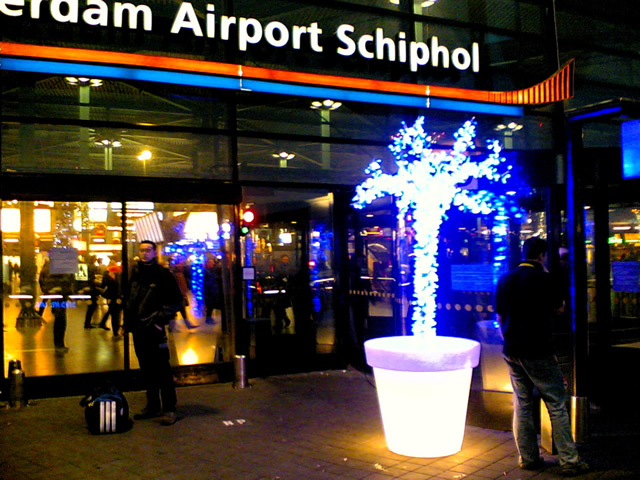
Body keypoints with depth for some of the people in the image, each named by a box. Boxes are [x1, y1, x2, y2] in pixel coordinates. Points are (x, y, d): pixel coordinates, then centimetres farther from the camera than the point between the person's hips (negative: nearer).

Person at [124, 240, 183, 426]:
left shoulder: (163, 274, -6)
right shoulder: (135, 273, 12)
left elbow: (176, 300, -6)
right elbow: (129, 299, 22)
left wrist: (161, 317, -14)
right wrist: (128, 320, 15)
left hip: (154, 329, -6)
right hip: (138, 329, 6)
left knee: (161, 369, -5)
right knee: (146, 369, 13)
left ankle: (169, 409, 1)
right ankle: (152, 406, 23)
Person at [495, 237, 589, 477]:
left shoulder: (505, 279, 7)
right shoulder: (542, 278, -11)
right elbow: (559, 306, 4)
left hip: (512, 351, 6)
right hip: (538, 352, -6)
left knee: (522, 405, 11)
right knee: (557, 405, 1)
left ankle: (528, 458, 17)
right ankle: (570, 461, 4)